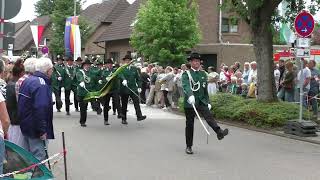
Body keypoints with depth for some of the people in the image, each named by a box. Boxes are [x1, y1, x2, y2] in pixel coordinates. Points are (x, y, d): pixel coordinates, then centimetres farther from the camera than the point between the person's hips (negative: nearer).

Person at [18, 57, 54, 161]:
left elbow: (21, 104, 19)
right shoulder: (41, 84, -21)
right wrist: (42, 130, -25)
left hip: (26, 126, 10)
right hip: (35, 129, -10)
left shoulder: (27, 81, 11)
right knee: (39, 157, -4)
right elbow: (40, 109, -30)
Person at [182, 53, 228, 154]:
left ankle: (219, 132, -41)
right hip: (190, 103, -3)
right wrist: (190, 96, -41)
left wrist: (208, 102, 15)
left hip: (202, 101, 3)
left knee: (209, 116, -22)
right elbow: (186, 86, -22)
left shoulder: (203, 74, 13)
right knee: (189, 124, 3)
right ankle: (189, 147, 13)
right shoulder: (186, 74, -3)